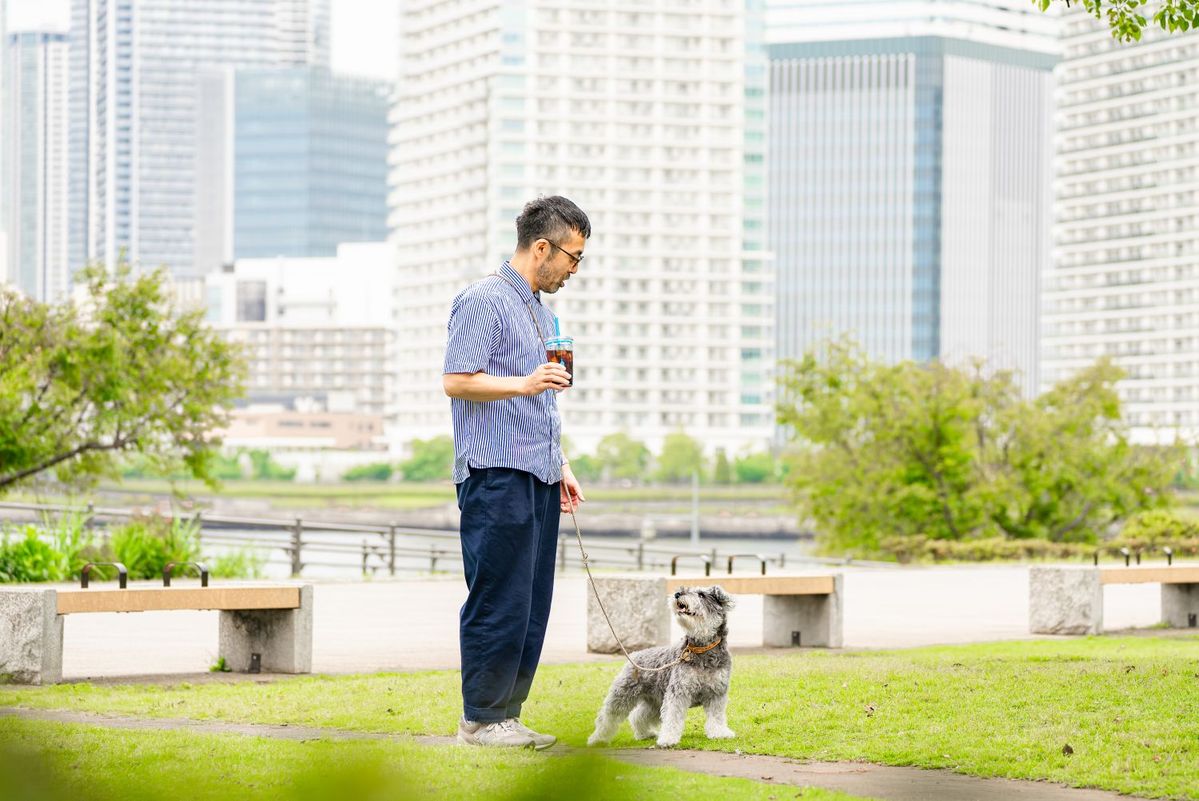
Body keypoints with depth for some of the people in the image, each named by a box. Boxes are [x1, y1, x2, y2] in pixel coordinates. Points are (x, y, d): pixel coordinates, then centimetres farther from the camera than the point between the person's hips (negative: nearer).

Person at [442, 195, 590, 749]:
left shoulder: (543, 312, 22)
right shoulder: (483, 301, -7)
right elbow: (456, 381, -15)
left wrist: (561, 466, 24)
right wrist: (524, 384, -25)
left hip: (538, 478, 9)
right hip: (496, 477, -9)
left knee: (532, 607, 7)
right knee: (499, 602, -8)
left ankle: (506, 714, 12)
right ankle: (480, 719, -2)